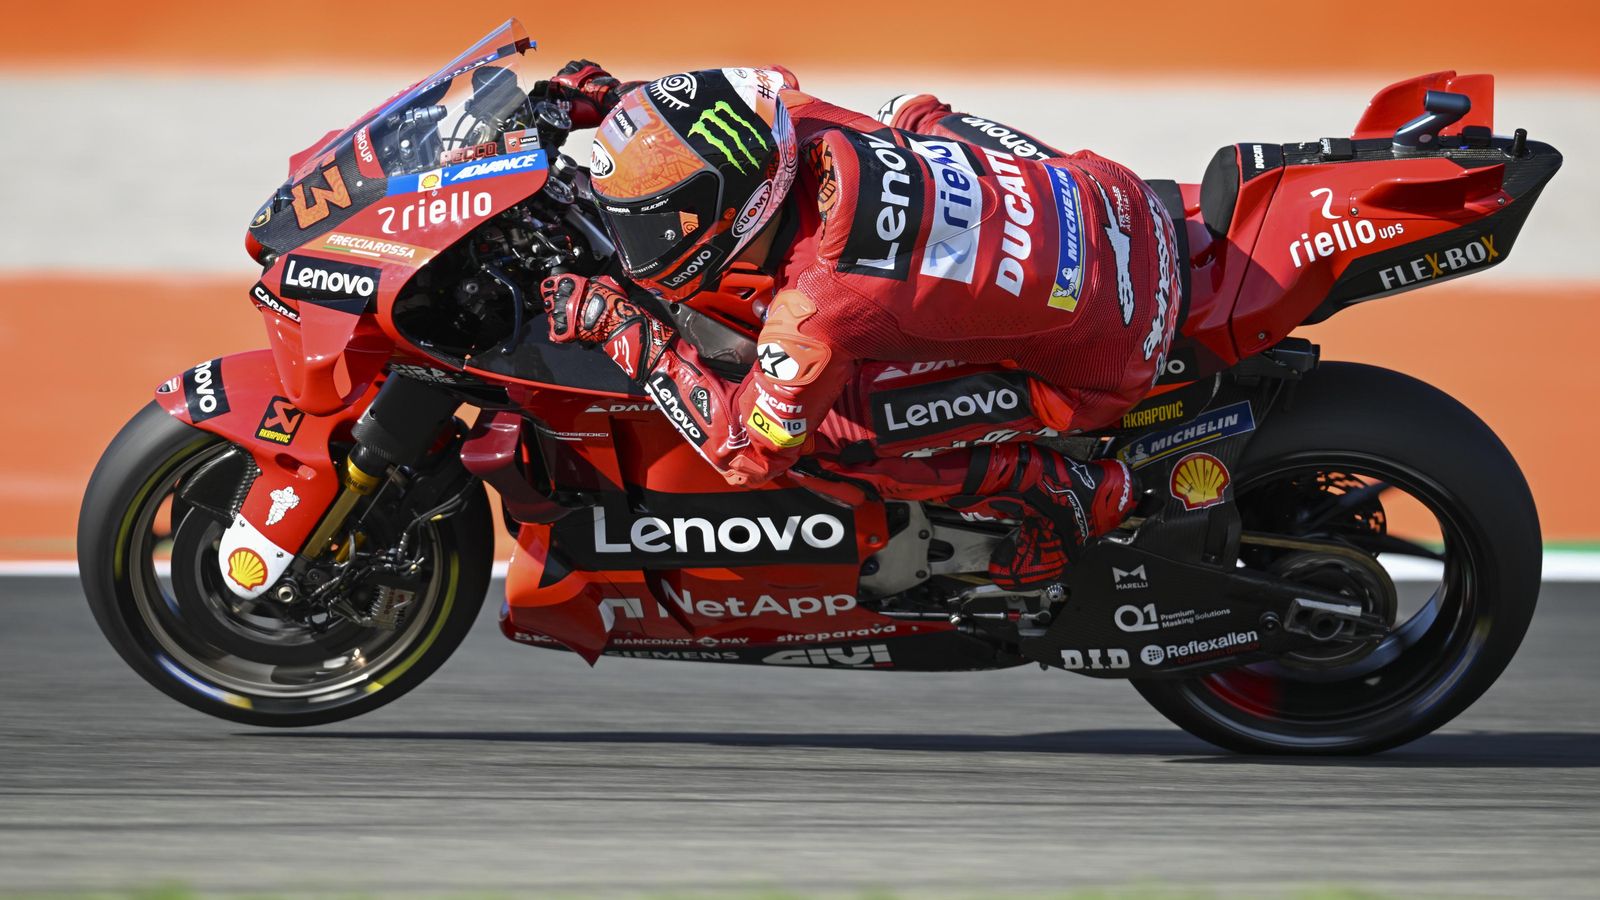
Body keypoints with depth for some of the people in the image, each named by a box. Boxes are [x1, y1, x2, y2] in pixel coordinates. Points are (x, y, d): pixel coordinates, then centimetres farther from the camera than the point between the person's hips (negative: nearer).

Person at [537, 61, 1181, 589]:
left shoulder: (815, 310, -29)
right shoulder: (806, 128, -11)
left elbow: (750, 451, -13)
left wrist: (624, 329, -12)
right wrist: (613, 99, 13)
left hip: (1105, 361, -7)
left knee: (831, 429, -12)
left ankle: (1063, 494, 1)